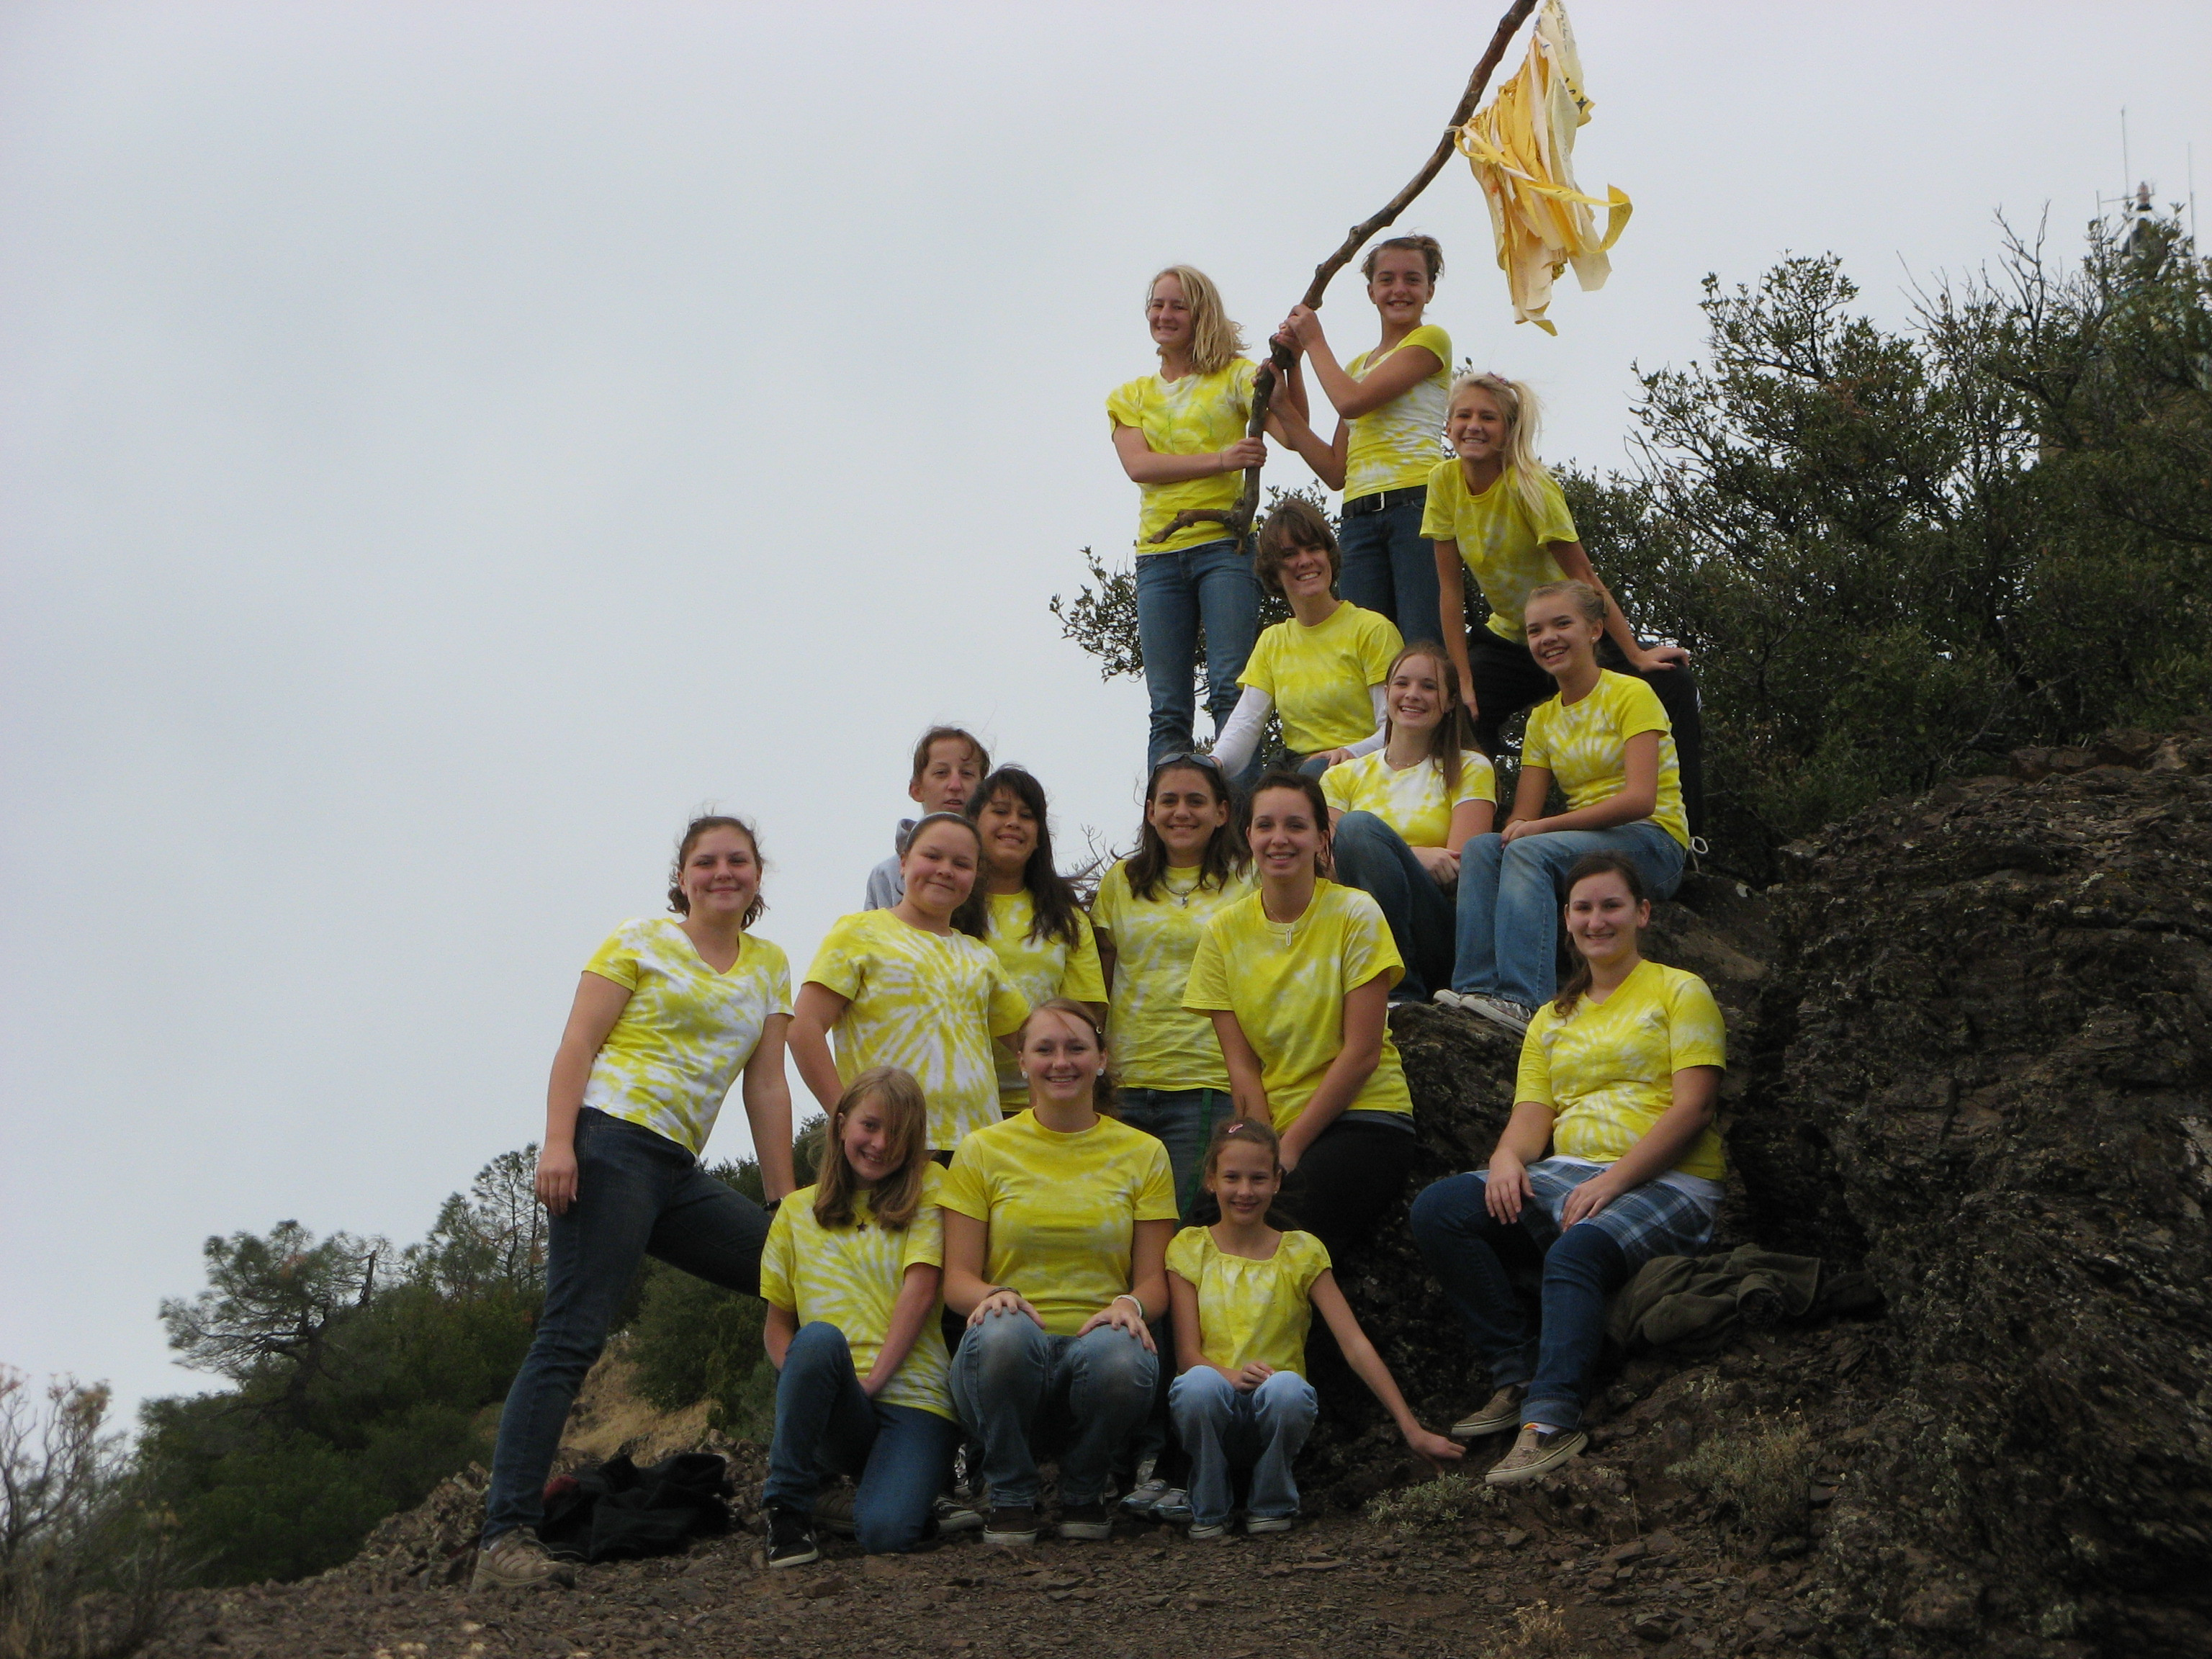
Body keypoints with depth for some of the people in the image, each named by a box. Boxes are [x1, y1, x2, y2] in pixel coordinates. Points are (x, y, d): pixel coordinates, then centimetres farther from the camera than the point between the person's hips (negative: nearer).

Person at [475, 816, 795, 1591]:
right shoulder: (642, 941, 4)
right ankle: (505, 1537, -19)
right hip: (610, 1143, -6)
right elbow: (578, 1043, -4)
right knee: (571, 1338, -15)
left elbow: (766, 1088, 14)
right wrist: (557, 1145, -18)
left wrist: (784, 1202, 8)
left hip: (680, 1175, 6)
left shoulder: (769, 967, 18)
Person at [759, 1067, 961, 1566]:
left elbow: (920, 1292, -4)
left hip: (914, 1395, -2)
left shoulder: (927, 1189, 9)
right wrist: (802, 1382, -8)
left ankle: (896, 1478, 8)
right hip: (835, 1411, 2)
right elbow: (776, 1324, 14)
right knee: (820, 1337, -34)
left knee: (886, 1532, -30)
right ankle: (787, 1505, -16)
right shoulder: (798, 1211, 17)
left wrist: (875, 1378, -15)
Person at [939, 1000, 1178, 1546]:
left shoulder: (1143, 1154, 10)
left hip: (1097, 1339, 1)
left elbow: (1154, 1280, 7)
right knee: (1003, 1330, -37)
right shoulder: (983, 1151, 7)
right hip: (1010, 1358, -1)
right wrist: (992, 1295, -19)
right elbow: (957, 1279, 4)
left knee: (1120, 1356, -36)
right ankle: (1011, 1495, -10)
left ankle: (1083, 1491, -2)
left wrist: (1130, 1304, -17)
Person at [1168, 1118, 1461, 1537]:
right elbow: (1187, 1354, -1)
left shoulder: (1301, 1252, 7)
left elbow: (1355, 1344, -1)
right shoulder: (1190, 1250, 7)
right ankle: (1208, 1508, -8)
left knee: (1286, 1387, -34)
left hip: (1276, 1413, 0)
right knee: (1198, 1383, -35)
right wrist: (1229, 1375, -25)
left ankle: (1272, 1503, -6)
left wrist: (1412, 1429, -9)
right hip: (1215, 1415, 0)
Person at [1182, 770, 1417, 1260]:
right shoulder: (1226, 930, 6)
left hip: (1363, 1118, -3)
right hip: (1268, 1123, 3)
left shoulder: (1355, 915, -4)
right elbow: (1242, 1064, 2)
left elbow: (1361, 1053, -7)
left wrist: (1292, 1146, -10)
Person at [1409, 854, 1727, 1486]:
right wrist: (1507, 1158, -13)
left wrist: (1613, 1181, -18)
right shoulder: (1553, 1019, 24)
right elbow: (1531, 1115, 13)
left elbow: (1692, 1107, -6)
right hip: (1567, 1175, 6)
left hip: (1663, 1183, -6)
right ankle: (1517, 1376, -16)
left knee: (1576, 1252, -38)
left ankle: (1552, 1417, -44)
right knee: (1438, 1210, -18)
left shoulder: (1680, 993, 7)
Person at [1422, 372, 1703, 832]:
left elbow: (1584, 578, -21)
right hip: (1506, 636, 4)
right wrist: (1464, 685, -13)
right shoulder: (1445, 482, -12)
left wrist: (1635, 656, -24)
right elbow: (1451, 590, -9)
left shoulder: (1530, 485, -23)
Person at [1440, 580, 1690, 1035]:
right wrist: (1517, 829, -18)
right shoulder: (1542, 720, 15)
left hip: (1653, 843, -6)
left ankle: (1525, 1001, -41)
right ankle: (1476, 988, -30)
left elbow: (1640, 799, -18)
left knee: (1530, 852, -31)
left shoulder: (1631, 695, -5)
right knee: (1481, 848, -19)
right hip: (1585, 843, 6)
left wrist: (1546, 826, -21)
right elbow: (1523, 816, 8)